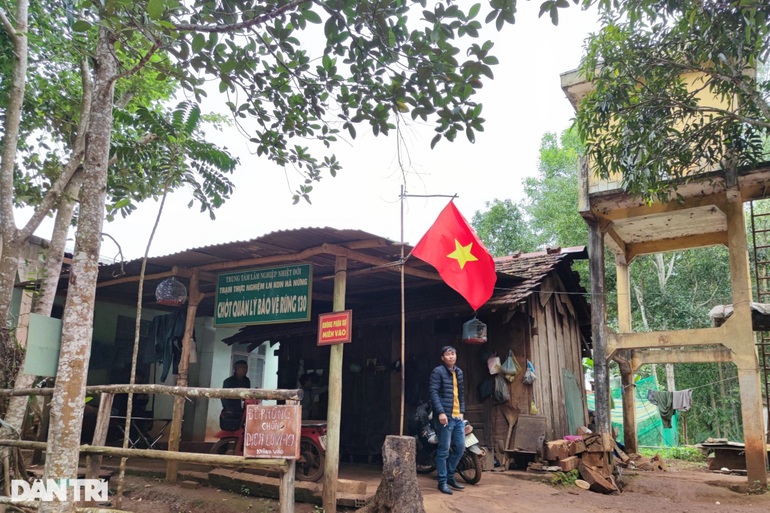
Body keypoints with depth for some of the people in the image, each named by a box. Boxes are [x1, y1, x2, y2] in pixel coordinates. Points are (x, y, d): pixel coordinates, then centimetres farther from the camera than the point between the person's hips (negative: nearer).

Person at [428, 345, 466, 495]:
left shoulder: (459, 372, 16)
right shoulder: (438, 372, -7)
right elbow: (433, 392, -13)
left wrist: (462, 411, 13)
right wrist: (441, 412, -20)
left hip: (457, 417, 8)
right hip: (444, 416, -7)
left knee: (460, 447, 12)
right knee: (444, 450, -2)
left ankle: (450, 476, 27)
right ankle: (442, 481, 9)